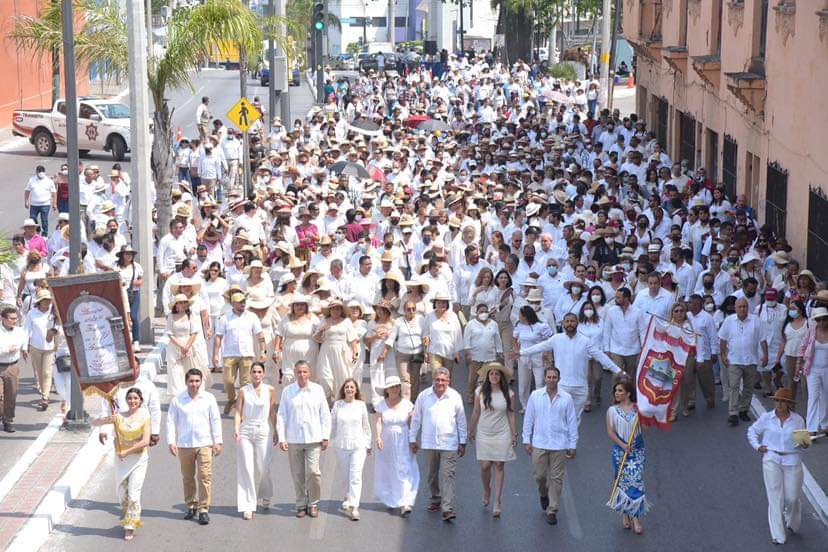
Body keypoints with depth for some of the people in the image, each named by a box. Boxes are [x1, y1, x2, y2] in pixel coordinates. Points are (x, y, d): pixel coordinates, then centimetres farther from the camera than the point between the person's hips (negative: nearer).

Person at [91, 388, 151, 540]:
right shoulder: (119, 417, 4)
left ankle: (130, 527, -6)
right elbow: (94, 423, 1)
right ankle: (126, 518, 35)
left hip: (138, 459, -3)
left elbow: (146, 441, -13)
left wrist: (127, 452, -17)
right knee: (122, 493, 10)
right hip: (121, 459, 3)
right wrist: (107, 419, -19)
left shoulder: (144, 417, -3)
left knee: (134, 493, -10)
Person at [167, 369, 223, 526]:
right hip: (184, 445, 1)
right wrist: (171, 442, -4)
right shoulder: (177, 400, 3)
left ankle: (204, 509, -5)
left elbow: (216, 420, 7)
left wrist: (217, 441, 3)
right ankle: (191, 506, 23)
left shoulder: (209, 398, 4)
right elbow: (171, 421, 4)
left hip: (204, 444, -1)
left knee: (205, 477, -8)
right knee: (187, 478, 9)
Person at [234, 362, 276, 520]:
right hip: (246, 432, 0)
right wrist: (236, 430, -14)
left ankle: (265, 496, 33)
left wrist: (275, 431, 8)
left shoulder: (270, 390, 2)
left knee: (263, 468, 3)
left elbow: (272, 413, 7)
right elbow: (238, 412, -1)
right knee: (246, 469, -3)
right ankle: (247, 506, 2)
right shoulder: (243, 391, 1)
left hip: (263, 431, 0)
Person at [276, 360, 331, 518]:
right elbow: (281, 416, 4)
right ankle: (301, 504, 18)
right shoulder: (287, 391, 2)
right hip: (293, 439, 1)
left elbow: (325, 415, 7)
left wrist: (325, 437, 3)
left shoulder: (318, 390, 3)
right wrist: (281, 438, -2)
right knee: (298, 474, 5)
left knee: (313, 472, -8)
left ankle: (313, 504, 8)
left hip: (313, 439, -1)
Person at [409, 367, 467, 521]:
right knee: (432, 474, 13)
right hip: (429, 443, 2)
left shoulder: (455, 397, -1)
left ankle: (447, 509, -15)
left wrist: (462, 442, 7)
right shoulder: (424, 396, 0)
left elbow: (461, 421, 7)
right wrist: (413, 439, 9)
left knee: (447, 475, -10)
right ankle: (435, 500, 33)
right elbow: (416, 419, 8)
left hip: (449, 443, -2)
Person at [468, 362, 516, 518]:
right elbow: (476, 413, 7)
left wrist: (514, 434, 1)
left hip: (502, 435, -1)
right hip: (484, 434, 1)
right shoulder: (480, 392, -1)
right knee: (485, 466, -1)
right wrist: (471, 431, 13)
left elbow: (511, 415, 2)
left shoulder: (508, 394, -3)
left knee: (499, 466, -1)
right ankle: (486, 491, 30)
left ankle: (497, 502, 3)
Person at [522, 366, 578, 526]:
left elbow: (572, 423, 2)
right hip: (539, 444, 1)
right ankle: (544, 494, 39)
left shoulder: (566, 398, -1)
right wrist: (527, 440, 3)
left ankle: (552, 511, 10)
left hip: (559, 445, -1)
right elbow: (528, 419, 6)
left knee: (556, 478, 2)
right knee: (539, 475, 7)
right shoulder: (535, 396, 1)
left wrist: (573, 445, 1)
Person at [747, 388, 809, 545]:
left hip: (792, 461, 1)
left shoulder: (798, 420, 1)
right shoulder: (766, 418, 0)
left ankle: (792, 524, 37)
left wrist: (805, 444, -14)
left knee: (792, 498, 4)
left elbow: (803, 440, 8)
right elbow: (752, 431, 14)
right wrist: (757, 446, 0)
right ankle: (778, 535, 1)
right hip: (771, 460, -1)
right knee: (775, 497, -4)